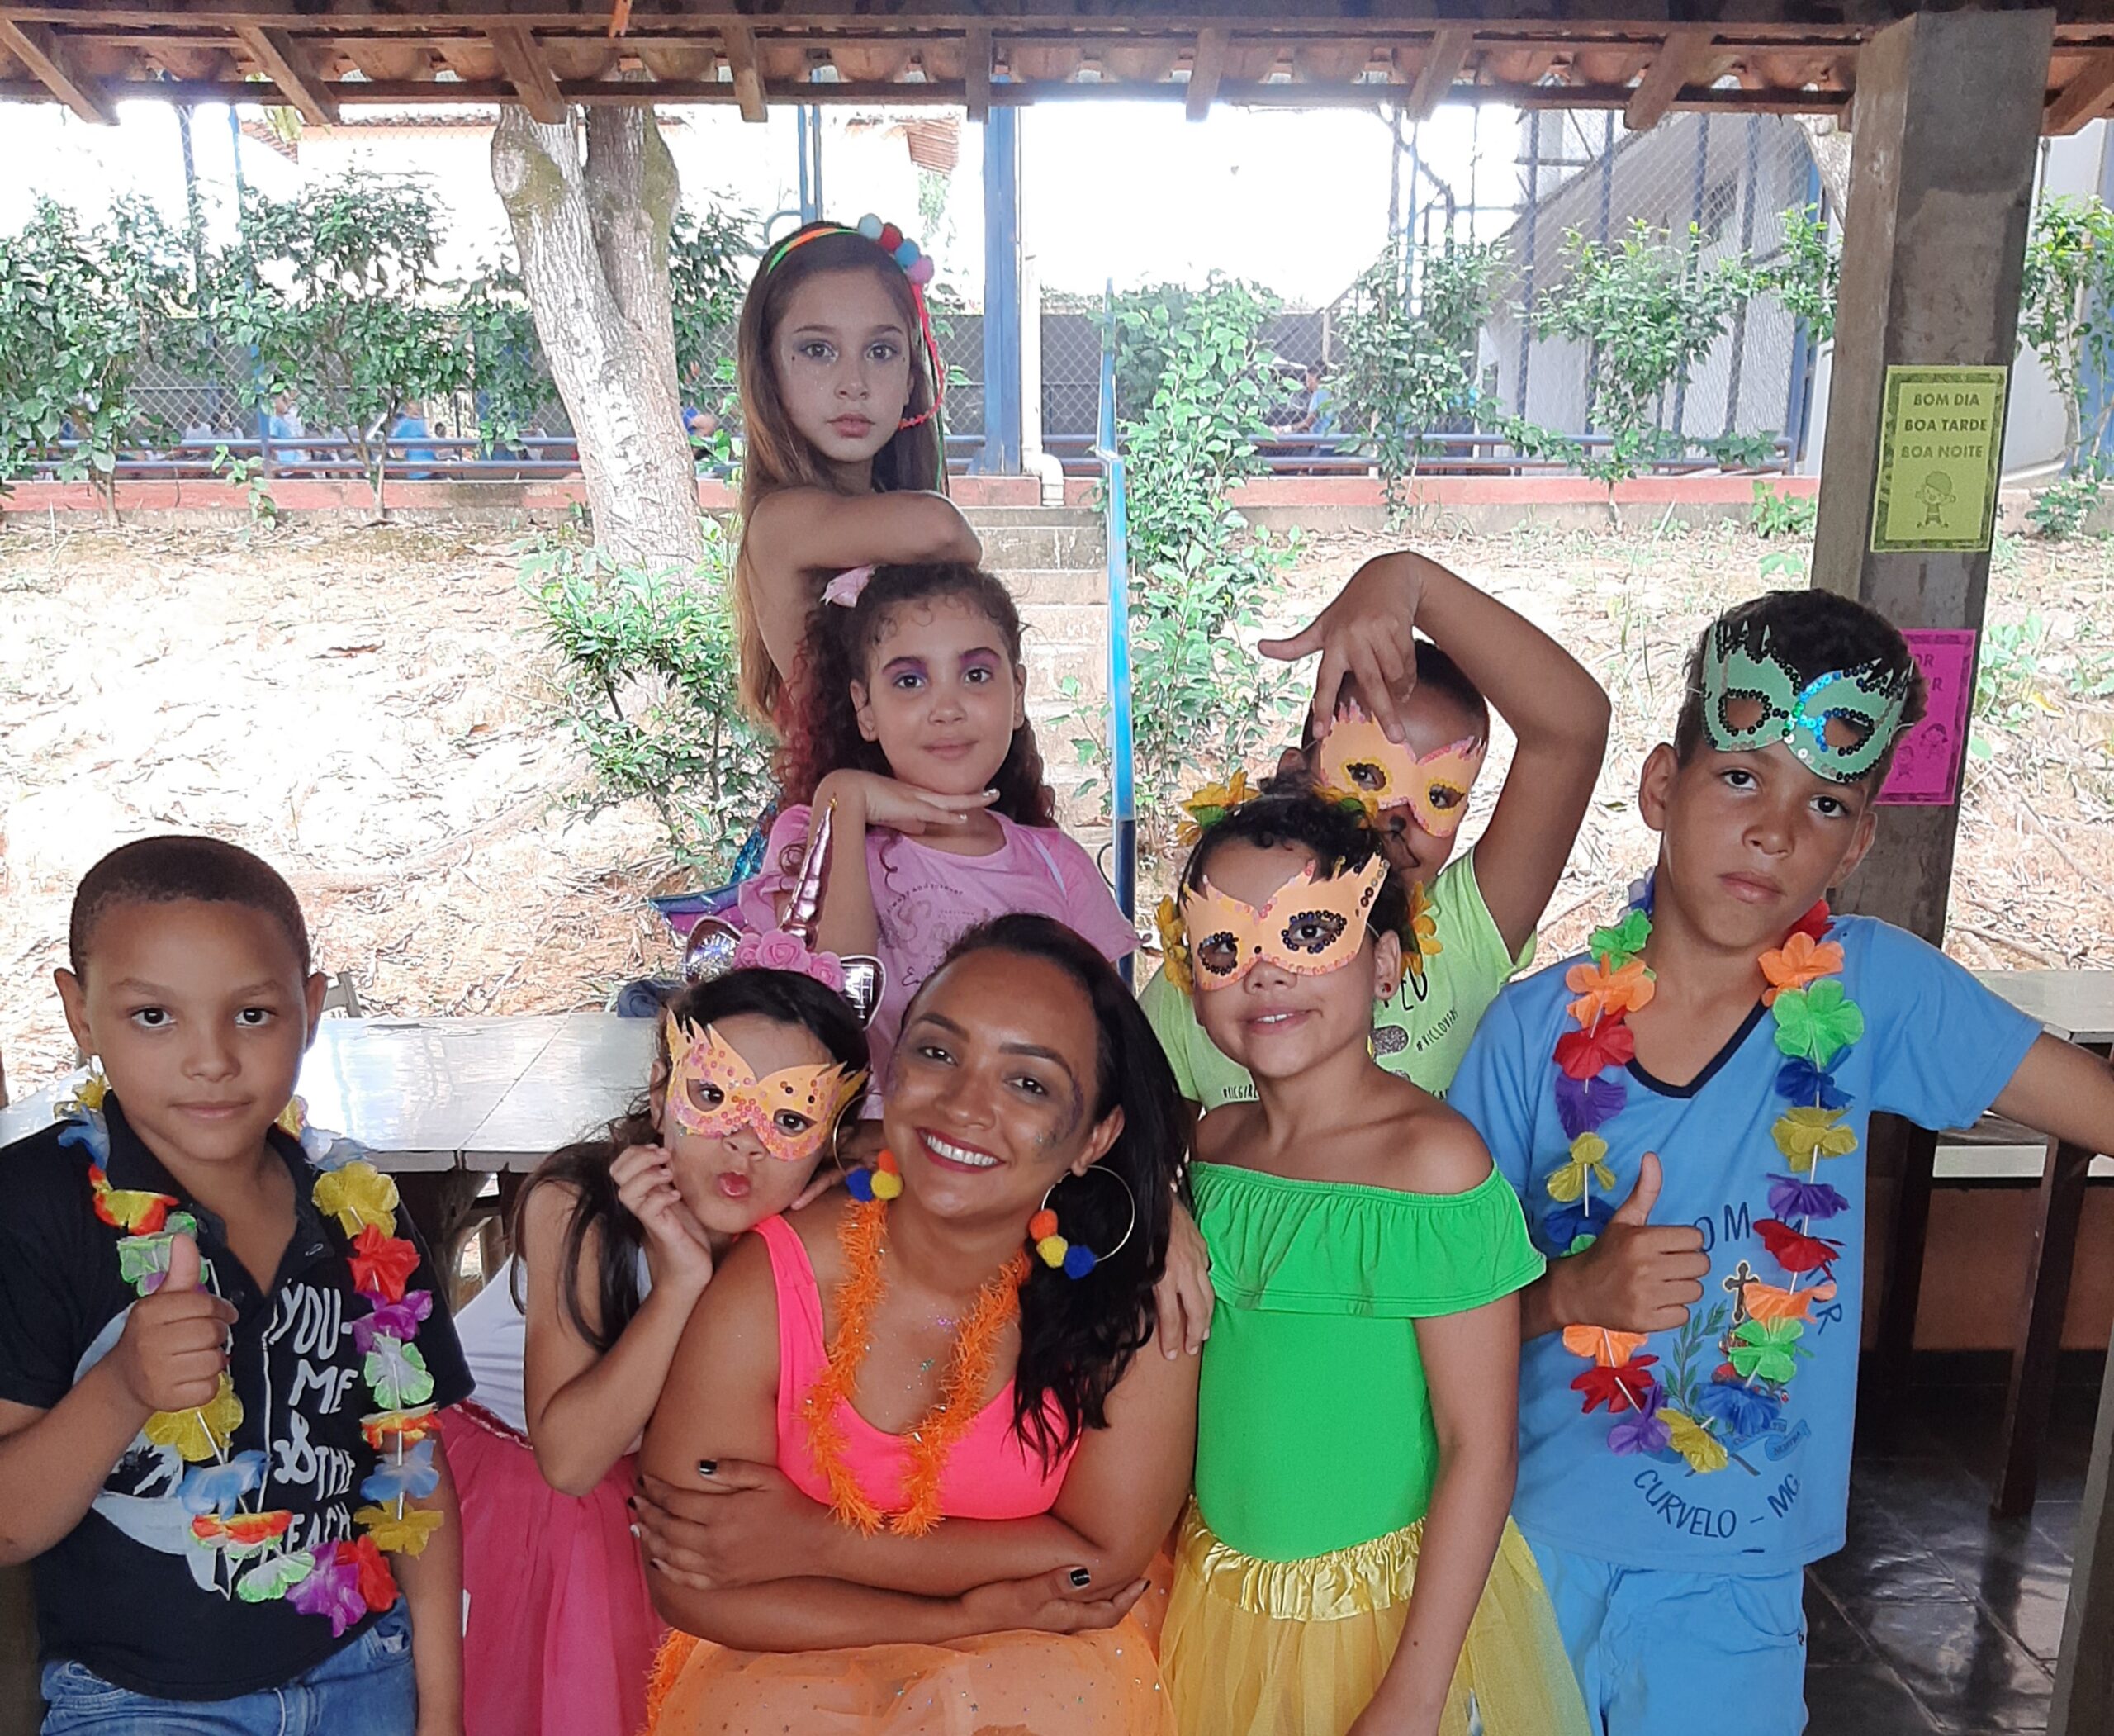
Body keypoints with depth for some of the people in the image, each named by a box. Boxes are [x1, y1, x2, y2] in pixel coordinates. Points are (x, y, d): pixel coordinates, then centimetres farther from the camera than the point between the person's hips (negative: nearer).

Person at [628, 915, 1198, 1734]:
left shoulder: (1134, 1300, -19)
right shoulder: (765, 1291, -19)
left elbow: (1104, 1555, -14)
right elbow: (689, 1585, -13)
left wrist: (814, 1542, -17)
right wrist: (978, 1613, -17)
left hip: (1045, 1669, 0)